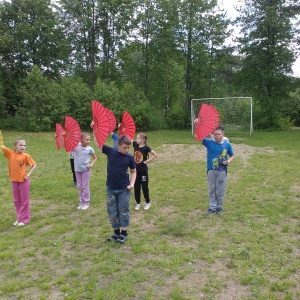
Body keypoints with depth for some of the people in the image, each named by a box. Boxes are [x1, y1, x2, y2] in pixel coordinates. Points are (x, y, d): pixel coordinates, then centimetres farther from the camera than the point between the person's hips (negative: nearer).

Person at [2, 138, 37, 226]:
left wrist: (29, 174, -13)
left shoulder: (26, 156, -12)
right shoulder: (10, 153, -5)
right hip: (14, 181, 4)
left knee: (24, 200, 7)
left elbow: (34, 165, -4)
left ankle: (25, 219, 17)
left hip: (23, 181, -4)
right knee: (17, 201, 14)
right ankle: (19, 218, 28)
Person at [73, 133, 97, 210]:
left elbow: (95, 158, 7)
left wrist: (91, 164, -9)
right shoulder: (75, 146, -6)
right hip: (77, 169, 2)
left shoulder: (89, 149, -6)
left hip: (86, 169, -2)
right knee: (79, 186, 12)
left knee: (85, 186, 4)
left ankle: (86, 202, 17)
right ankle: (81, 202, 26)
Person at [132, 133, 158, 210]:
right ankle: (138, 203, 24)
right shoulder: (135, 144, -2)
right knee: (136, 187, 10)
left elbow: (155, 155, -13)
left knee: (144, 187, 6)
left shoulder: (146, 147, -14)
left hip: (143, 170, -4)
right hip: (136, 170, 5)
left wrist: (147, 161, -14)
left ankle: (148, 202, 24)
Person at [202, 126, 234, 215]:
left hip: (222, 171, 0)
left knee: (220, 190, 9)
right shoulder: (209, 143, -4)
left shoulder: (227, 145, -1)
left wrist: (228, 161, -11)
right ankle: (212, 207, 20)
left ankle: (219, 207, 25)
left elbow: (232, 155, 10)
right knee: (211, 189, 9)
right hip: (211, 170, 0)